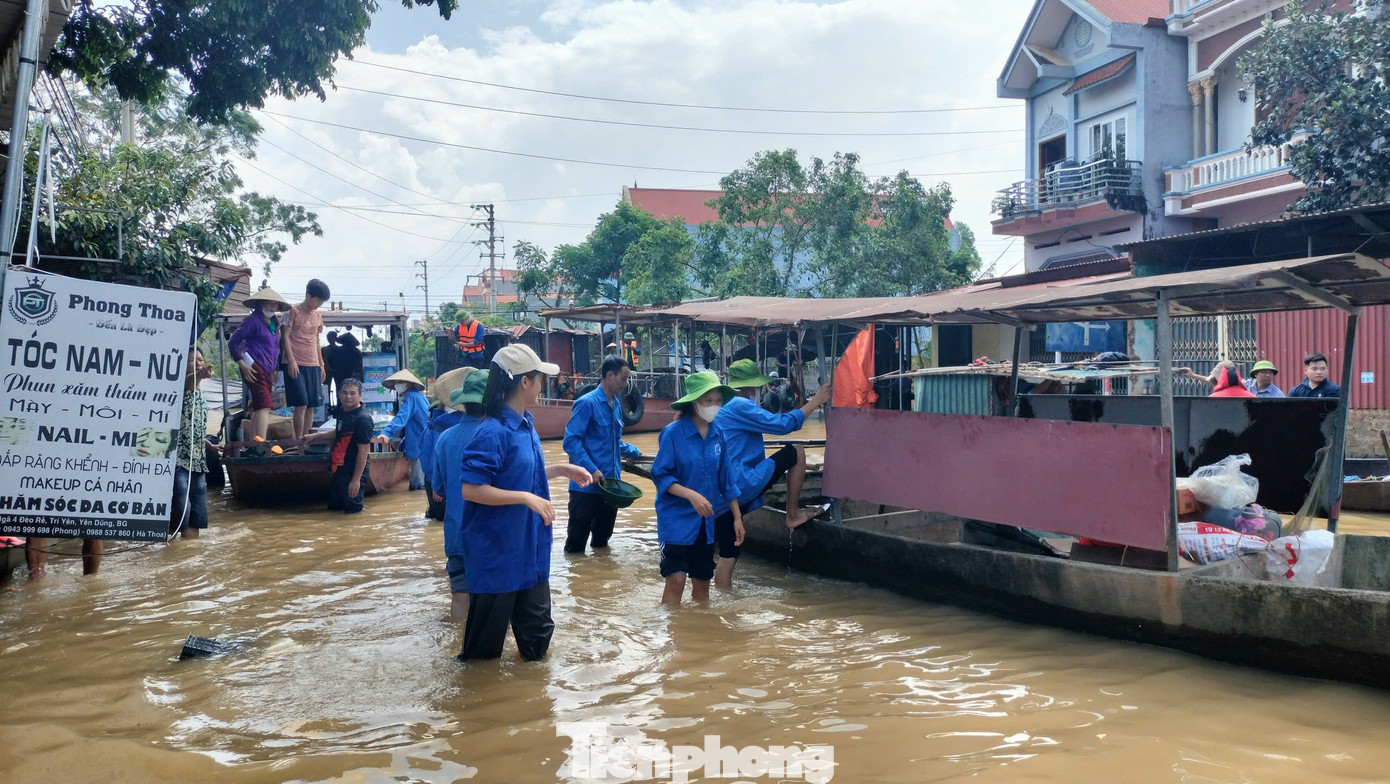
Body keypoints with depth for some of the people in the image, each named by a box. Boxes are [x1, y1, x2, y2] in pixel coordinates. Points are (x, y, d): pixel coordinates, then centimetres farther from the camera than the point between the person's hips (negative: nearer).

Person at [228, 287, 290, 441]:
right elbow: (233, 342, -5)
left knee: (257, 408, 9)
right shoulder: (253, 321, -3)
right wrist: (242, 365, -12)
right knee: (265, 405, -20)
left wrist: (274, 369, 20)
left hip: (267, 371, 8)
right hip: (255, 369, -8)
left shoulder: (274, 324, 20)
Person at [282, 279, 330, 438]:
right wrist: (291, 359, -14)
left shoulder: (318, 316, 16)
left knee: (311, 406, 4)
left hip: (313, 365, 6)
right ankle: (298, 440, -6)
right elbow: (285, 336, -6)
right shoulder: (293, 312, -2)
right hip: (296, 365, -6)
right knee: (301, 404, -11)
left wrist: (321, 364, 19)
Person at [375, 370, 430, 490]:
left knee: (417, 485, -8)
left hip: (419, 447, -11)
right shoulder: (420, 396, 17)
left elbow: (402, 418, -29)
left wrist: (386, 433, -42)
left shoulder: (411, 397, -14)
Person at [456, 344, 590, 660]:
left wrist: (560, 469, 10)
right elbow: (471, 490, -23)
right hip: (495, 551, -8)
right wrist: (527, 498, -25)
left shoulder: (526, 424, 7)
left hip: (529, 548, 8)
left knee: (536, 631, 18)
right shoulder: (492, 432, -21)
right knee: (486, 640, 8)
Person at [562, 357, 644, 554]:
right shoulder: (587, 403, -13)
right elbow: (571, 441, -18)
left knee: (602, 537, 19)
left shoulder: (617, 406, 12)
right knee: (576, 543, 1)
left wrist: (635, 453, 19)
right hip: (586, 486, -8)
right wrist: (591, 470, -23)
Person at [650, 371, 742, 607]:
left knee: (702, 581, 12)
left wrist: (737, 518, 8)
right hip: (676, 518, -5)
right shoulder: (673, 433, -13)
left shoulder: (718, 434, 3)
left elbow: (727, 481, 9)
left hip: (706, 521, 5)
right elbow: (660, 476, -12)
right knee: (676, 580, -11)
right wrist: (692, 495, -25)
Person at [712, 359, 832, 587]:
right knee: (796, 452, 2)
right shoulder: (741, 406, -7)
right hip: (741, 485, -9)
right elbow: (782, 424, -10)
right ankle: (793, 515, 8)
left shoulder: (723, 408, 23)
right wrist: (814, 403, -2)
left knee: (727, 557, 12)